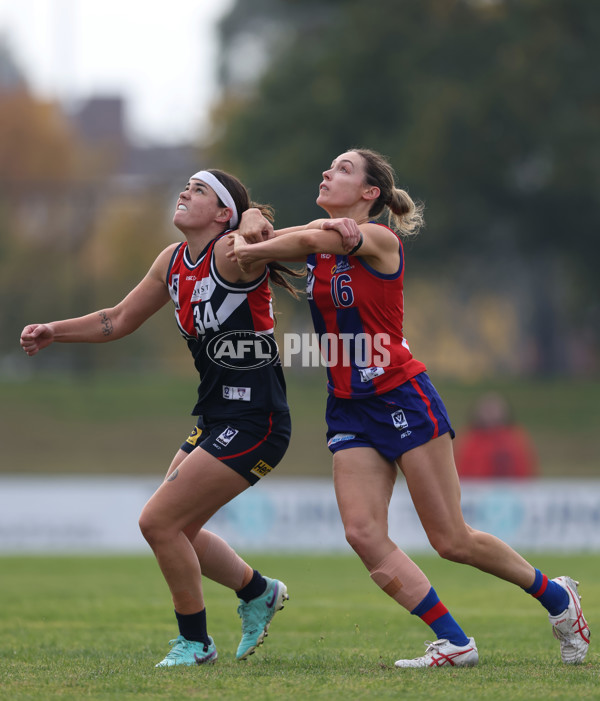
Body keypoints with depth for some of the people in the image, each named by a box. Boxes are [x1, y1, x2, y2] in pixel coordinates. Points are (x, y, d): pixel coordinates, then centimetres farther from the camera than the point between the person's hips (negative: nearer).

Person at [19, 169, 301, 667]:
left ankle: (195, 641, 7)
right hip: (215, 418, 9)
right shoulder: (173, 261, 11)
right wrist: (54, 332, 17)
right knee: (176, 530, 13)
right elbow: (121, 320, 23)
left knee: (158, 521, -9)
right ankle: (259, 593, 35)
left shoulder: (234, 252, -14)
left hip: (254, 421, -9)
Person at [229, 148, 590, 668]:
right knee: (363, 533, -11)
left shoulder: (380, 239, -11)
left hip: (402, 397, -7)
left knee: (451, 540, -3)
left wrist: (247, 251, -13)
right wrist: (252, 225, -14)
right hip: (348, 410, 7)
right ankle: (454, 644, -4)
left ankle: (556, 597, 19)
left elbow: (308, 240, -23)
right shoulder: (321, 239, 9)